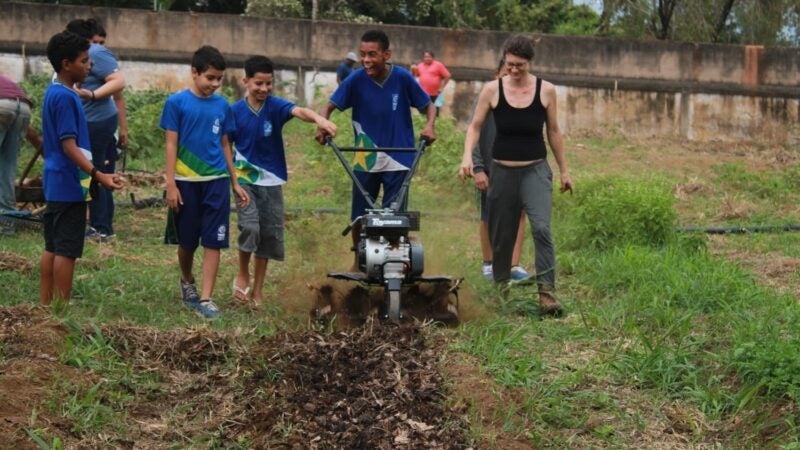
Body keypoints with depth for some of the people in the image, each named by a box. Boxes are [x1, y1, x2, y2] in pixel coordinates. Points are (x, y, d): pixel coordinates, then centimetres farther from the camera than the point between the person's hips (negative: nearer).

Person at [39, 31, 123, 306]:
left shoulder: (54, 93, 13)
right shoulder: (65, 97, -17)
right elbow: (69, 146, -21)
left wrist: (92, 174, 24)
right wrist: (97, 175, -26)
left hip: (56, 184, 10)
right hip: (69, 186, -10)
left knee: (53, 248, 12)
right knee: (67, 250, -5)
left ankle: (46, 306, 17)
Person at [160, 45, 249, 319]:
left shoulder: (222, 105, 4)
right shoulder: (177, 102, -6)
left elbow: (224, 145, 11)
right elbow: (171, 144, -5)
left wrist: (235, 183, 12)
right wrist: (171, 185, -10)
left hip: (217, 181, 2)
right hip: (187, 182, -2)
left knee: (213, 242, -3)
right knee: (187, 241, 11)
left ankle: (206, 299, -2)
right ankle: (187, 282, 37)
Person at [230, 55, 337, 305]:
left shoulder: (275, 106, -9)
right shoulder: (235, 111, -7)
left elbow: (300, 111, -30)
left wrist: (319, 118, -50)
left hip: (271, 181, 2)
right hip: (245, 179, -2)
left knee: (269, 235, 6)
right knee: (250, 228, -19)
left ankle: (257, 291, 19)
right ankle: (243, 276, 6)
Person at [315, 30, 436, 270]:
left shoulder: (402, 78, -12)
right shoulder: (356, 79, -10)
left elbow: (428, 106, 0)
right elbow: (330, 106, -4)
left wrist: (430, 125, -20)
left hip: (398, 160, -1)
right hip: (365, 160, 2)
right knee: (359, 217, 11)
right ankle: (358, 261, 31)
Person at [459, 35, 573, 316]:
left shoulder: (546, 90, -1)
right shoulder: (492, 90, -2)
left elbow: (553, 131, 8)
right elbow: (475, 126, 3)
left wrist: (564, 170, 12)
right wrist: (467, 156, -14)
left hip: (536, 169, -1)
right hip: (502, 171, 1)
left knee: (541, 228, -20)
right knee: (501, 237, 7)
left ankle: (546, 292, -20)